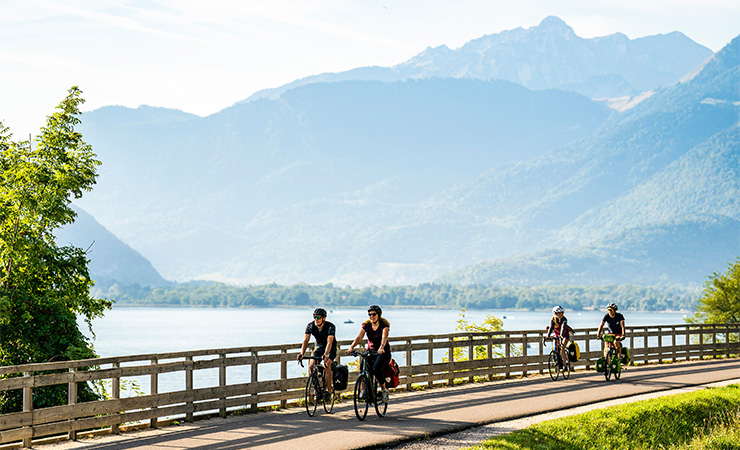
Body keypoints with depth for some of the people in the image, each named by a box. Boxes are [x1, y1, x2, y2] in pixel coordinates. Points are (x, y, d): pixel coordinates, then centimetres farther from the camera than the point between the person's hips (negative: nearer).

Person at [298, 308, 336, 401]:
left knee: (326, 365, -27)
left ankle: (328, 391, -19)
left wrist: (325, 355, -54)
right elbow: (306, 340, -24)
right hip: (319, 347, 4)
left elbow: (329, 342, -38)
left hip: (331, 348, -4)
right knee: (311, 366, -17)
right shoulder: (310, 326, -17)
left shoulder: (330, 326, -28)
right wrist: (302, 354, -40)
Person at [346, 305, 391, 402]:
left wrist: (381, 348, -51)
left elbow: (384, 337, -30)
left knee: (376, 369, -31)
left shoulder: (384, 325, -12)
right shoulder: (366, 325, -1)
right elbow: (359, 337, -14)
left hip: (383, 353, -4)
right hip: (371, 351, 4)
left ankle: (384, 389, -9)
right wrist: (351, 347, -32)